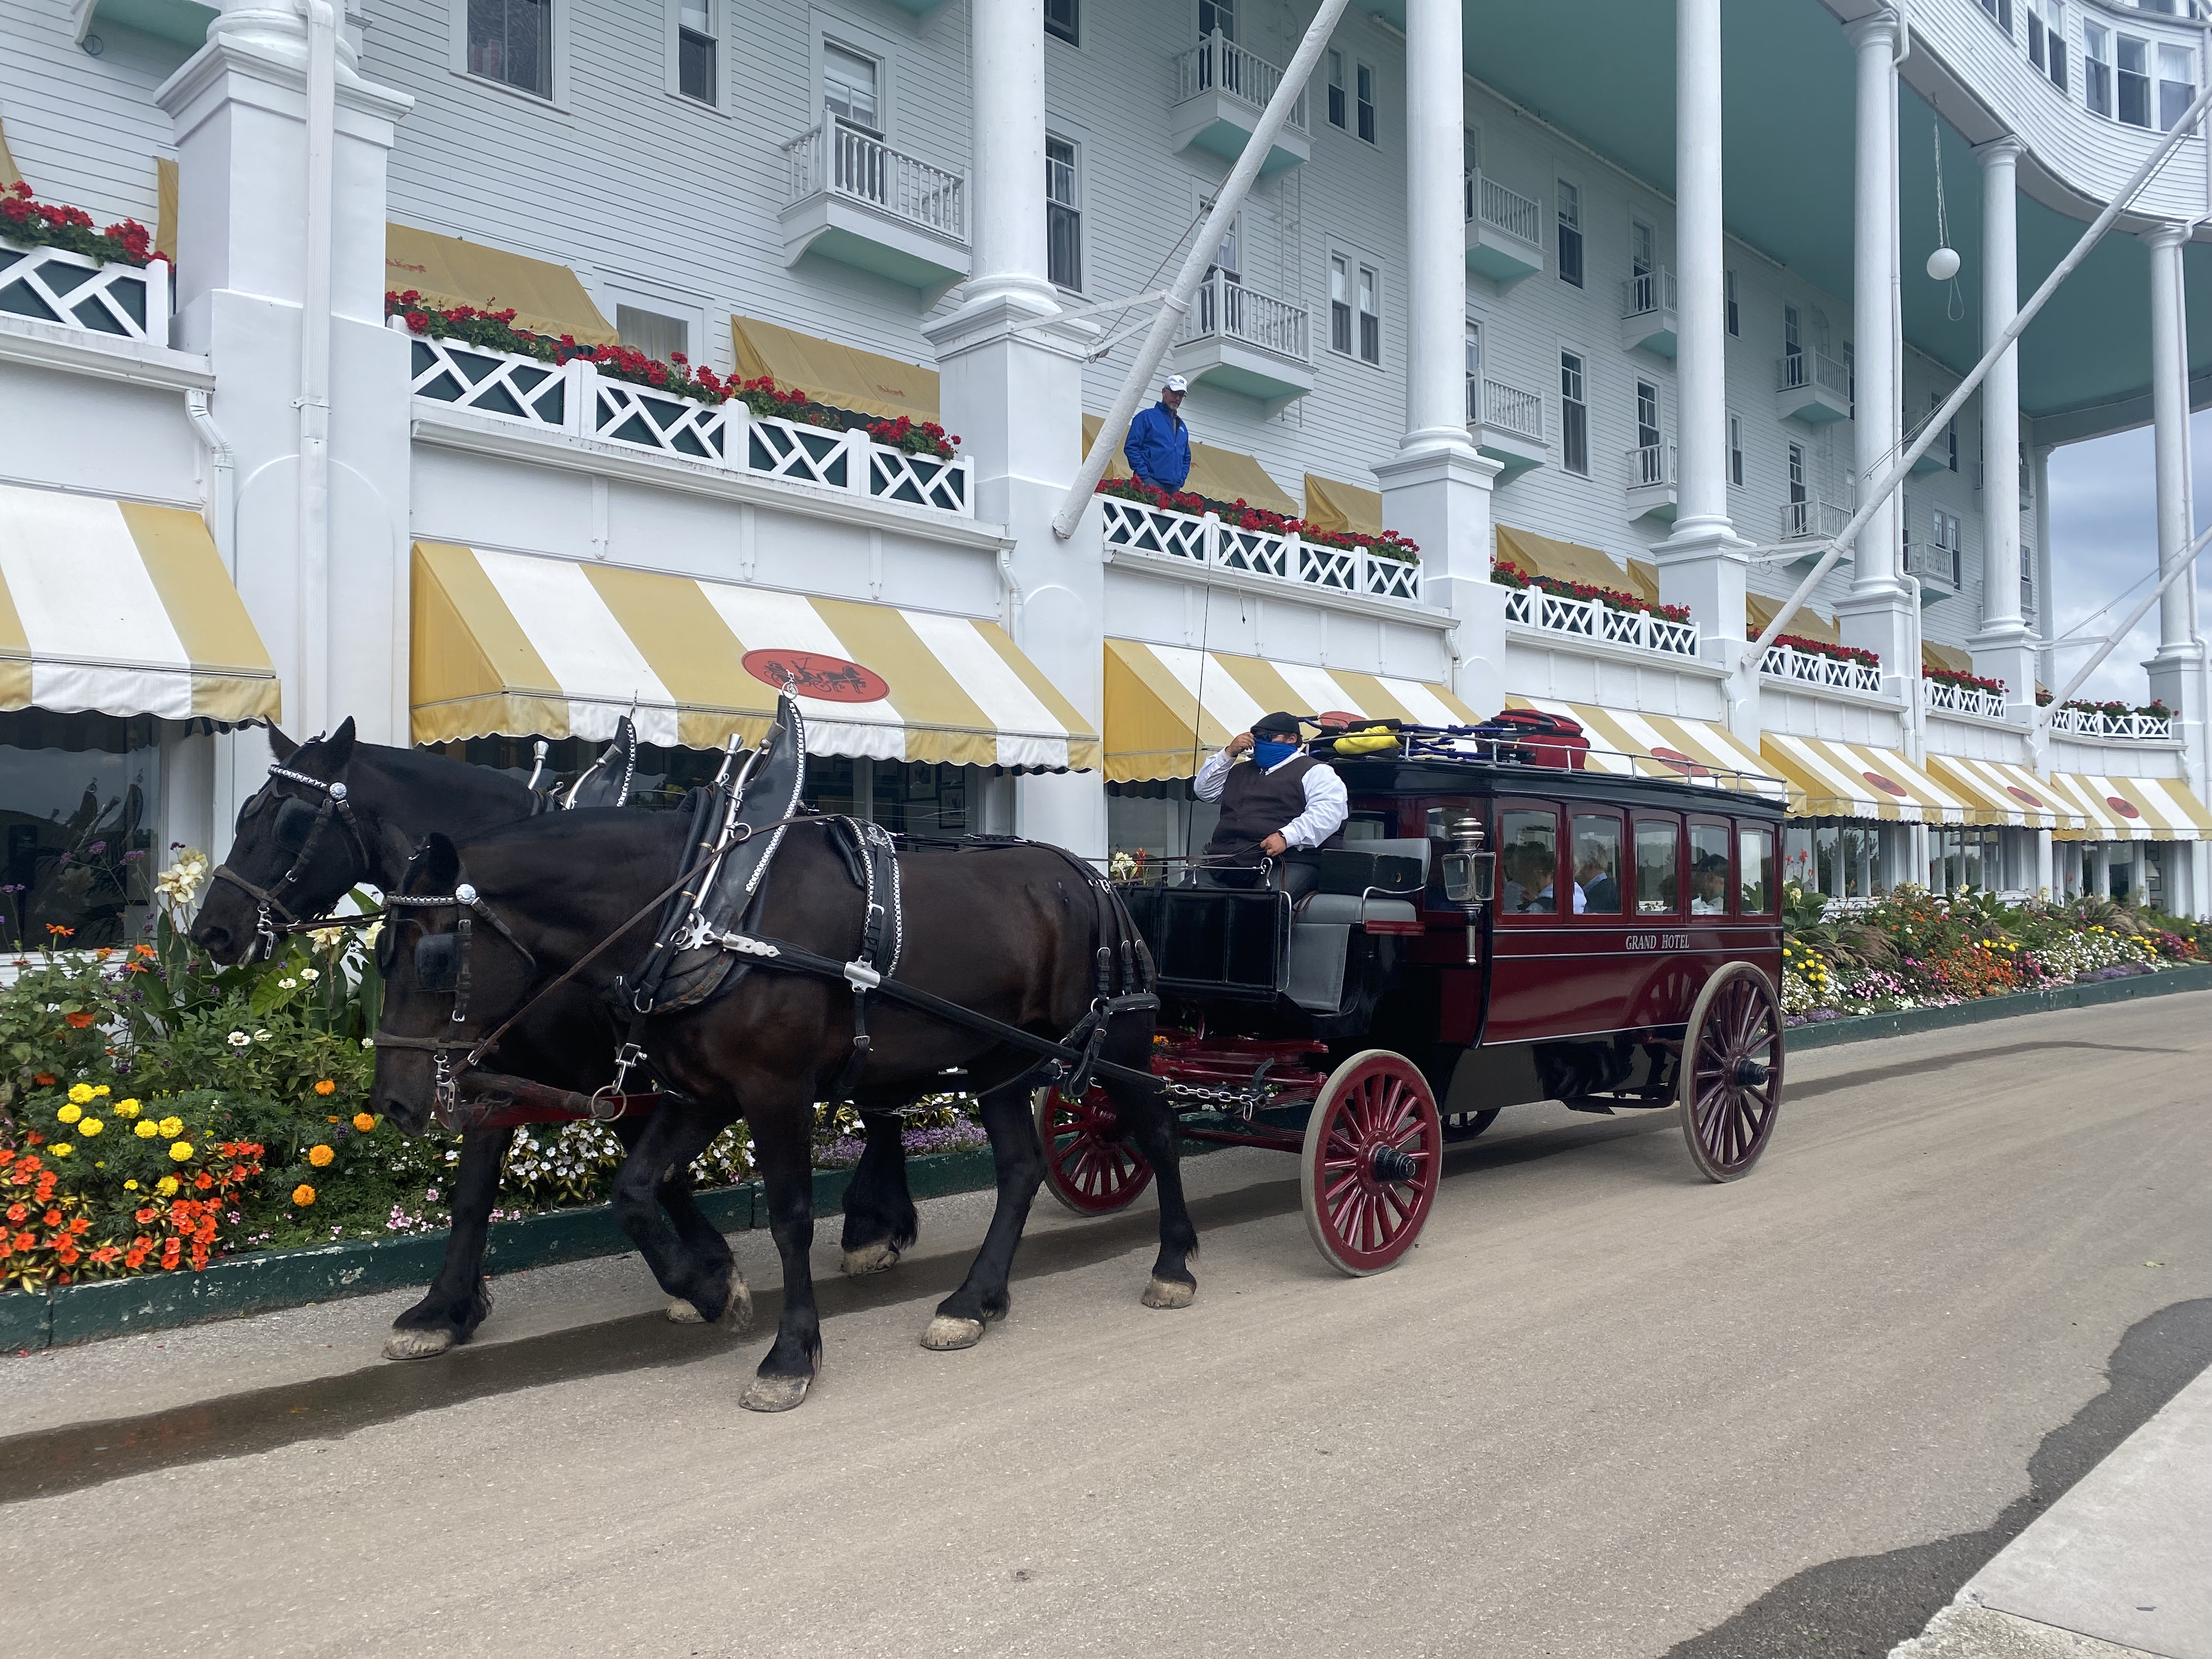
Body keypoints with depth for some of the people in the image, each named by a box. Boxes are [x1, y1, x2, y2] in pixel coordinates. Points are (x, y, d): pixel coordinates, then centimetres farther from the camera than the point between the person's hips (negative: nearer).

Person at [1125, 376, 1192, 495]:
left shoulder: (1182, 426, 24)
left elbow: (1186, 457, 30)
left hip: (1174, 487, 6)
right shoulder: (1147, 417, 4)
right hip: (1150, 483, -6)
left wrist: (1182, 479, 11)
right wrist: (1144, 475, -12)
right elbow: (1131, 447, -4)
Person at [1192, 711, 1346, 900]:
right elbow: (1204, 790, 31)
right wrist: (1229, 754, 19)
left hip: (1283, 862, -5)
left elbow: (1328, 810, -7)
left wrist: (1286, 836, -21)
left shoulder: (1314, 770, 10)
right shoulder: (1242, 770, 33)